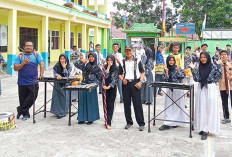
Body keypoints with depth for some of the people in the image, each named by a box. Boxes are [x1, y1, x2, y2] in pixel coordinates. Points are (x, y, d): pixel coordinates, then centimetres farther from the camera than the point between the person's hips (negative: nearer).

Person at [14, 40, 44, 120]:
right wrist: (23, 63, -16)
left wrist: (41, 74, -15)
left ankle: (20, 110, 9)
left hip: (33, 82, 0)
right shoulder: (20, 56, 5)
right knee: (23, 100, 7)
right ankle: (25, 114, 24)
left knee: (32, 97, -8)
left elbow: (42, 64, -4)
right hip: (22, 82, 1)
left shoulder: (36, 54, 5)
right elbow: (15, 68, -2)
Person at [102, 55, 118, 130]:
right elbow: (104, 76, -10)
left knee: (110, 105, -5)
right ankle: (107, 120, 15)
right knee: (105, 104, 4)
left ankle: (108, 123, -7)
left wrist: (109, 86, -16)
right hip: (105, 88, 2)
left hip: (112, 88, -2)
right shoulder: (105, 67, 5)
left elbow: (115, 79, -6)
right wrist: (108, 67, -11)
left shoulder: (116, 69, -1)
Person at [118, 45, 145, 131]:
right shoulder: (122, 62, 10)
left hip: (135, 83, -2)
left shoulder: (137, 61, 5)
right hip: (126, 84, 3)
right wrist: (122, 79, -9)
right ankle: (129, 122, 19)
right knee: (126, 104, 6)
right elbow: (120, 74, 12)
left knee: (137, 104, -4)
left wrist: (140, 82, -8)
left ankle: (141, 123, 2)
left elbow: (142, 72, 6)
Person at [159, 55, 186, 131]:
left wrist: (178, 71, -19)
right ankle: (168, 123, 0)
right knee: (169, 106, 1)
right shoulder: (166, 69, 8)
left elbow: (182, 76, -6)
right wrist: (166, 73, -10)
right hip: (169, 89, 4)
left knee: (177, 105, 3)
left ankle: (176, 122, 11)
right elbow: (166, 80, 3)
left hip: (178, 89, -3)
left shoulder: (178, 68, -2)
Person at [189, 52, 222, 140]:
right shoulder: (199, 68, 7)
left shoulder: (214, 67, -2)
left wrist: (219, 66, -14)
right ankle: (202, 128, 13)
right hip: (201, 89, 4)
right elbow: (196, 79, -2)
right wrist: (193, 69, -7)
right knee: (201, 109, 5)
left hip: (211, 89, -4)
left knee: (210, 109, -4)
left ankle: (206, 130, -4)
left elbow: (219, 76, -9)